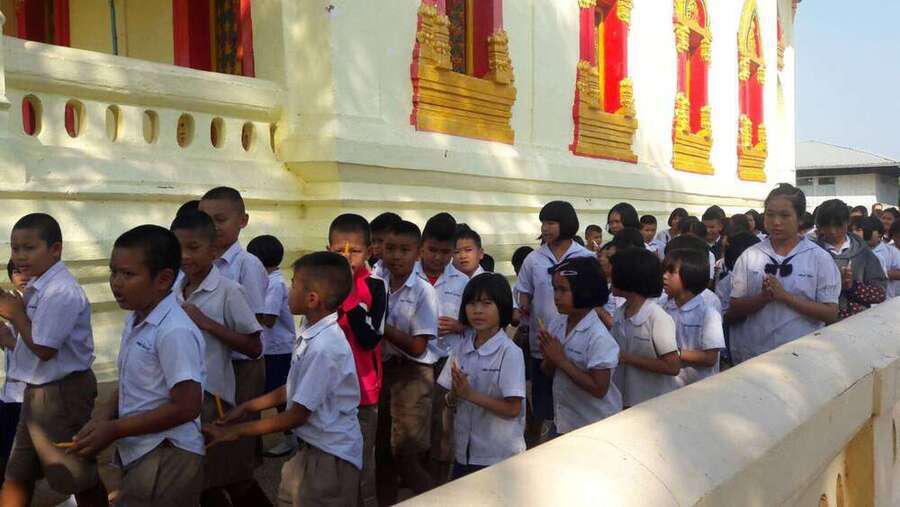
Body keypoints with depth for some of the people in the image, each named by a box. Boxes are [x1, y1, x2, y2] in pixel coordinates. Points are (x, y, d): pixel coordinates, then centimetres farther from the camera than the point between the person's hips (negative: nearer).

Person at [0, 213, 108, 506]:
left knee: (76, 477, 4)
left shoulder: (61, 292, -21)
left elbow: (43, 348, -24)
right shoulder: (35, 288, 8)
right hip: (37, 392, 10)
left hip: (63, 393, -10)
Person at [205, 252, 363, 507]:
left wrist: (236, 431, -12)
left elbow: (298, 415, -20)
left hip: (330, 457, -8)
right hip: (310, 448, 8)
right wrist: (246, 407, 11)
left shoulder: (323, 348, -27)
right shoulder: (311, 333, -1)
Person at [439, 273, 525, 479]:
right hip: (464, 452, 5)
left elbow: (513, 409, -17)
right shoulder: (461, 347, 3)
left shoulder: (510, 353, -14)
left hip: (500, 456, -5)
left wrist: (470, 394, -22)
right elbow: (450, 403, 7)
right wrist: (454, 394, -14)